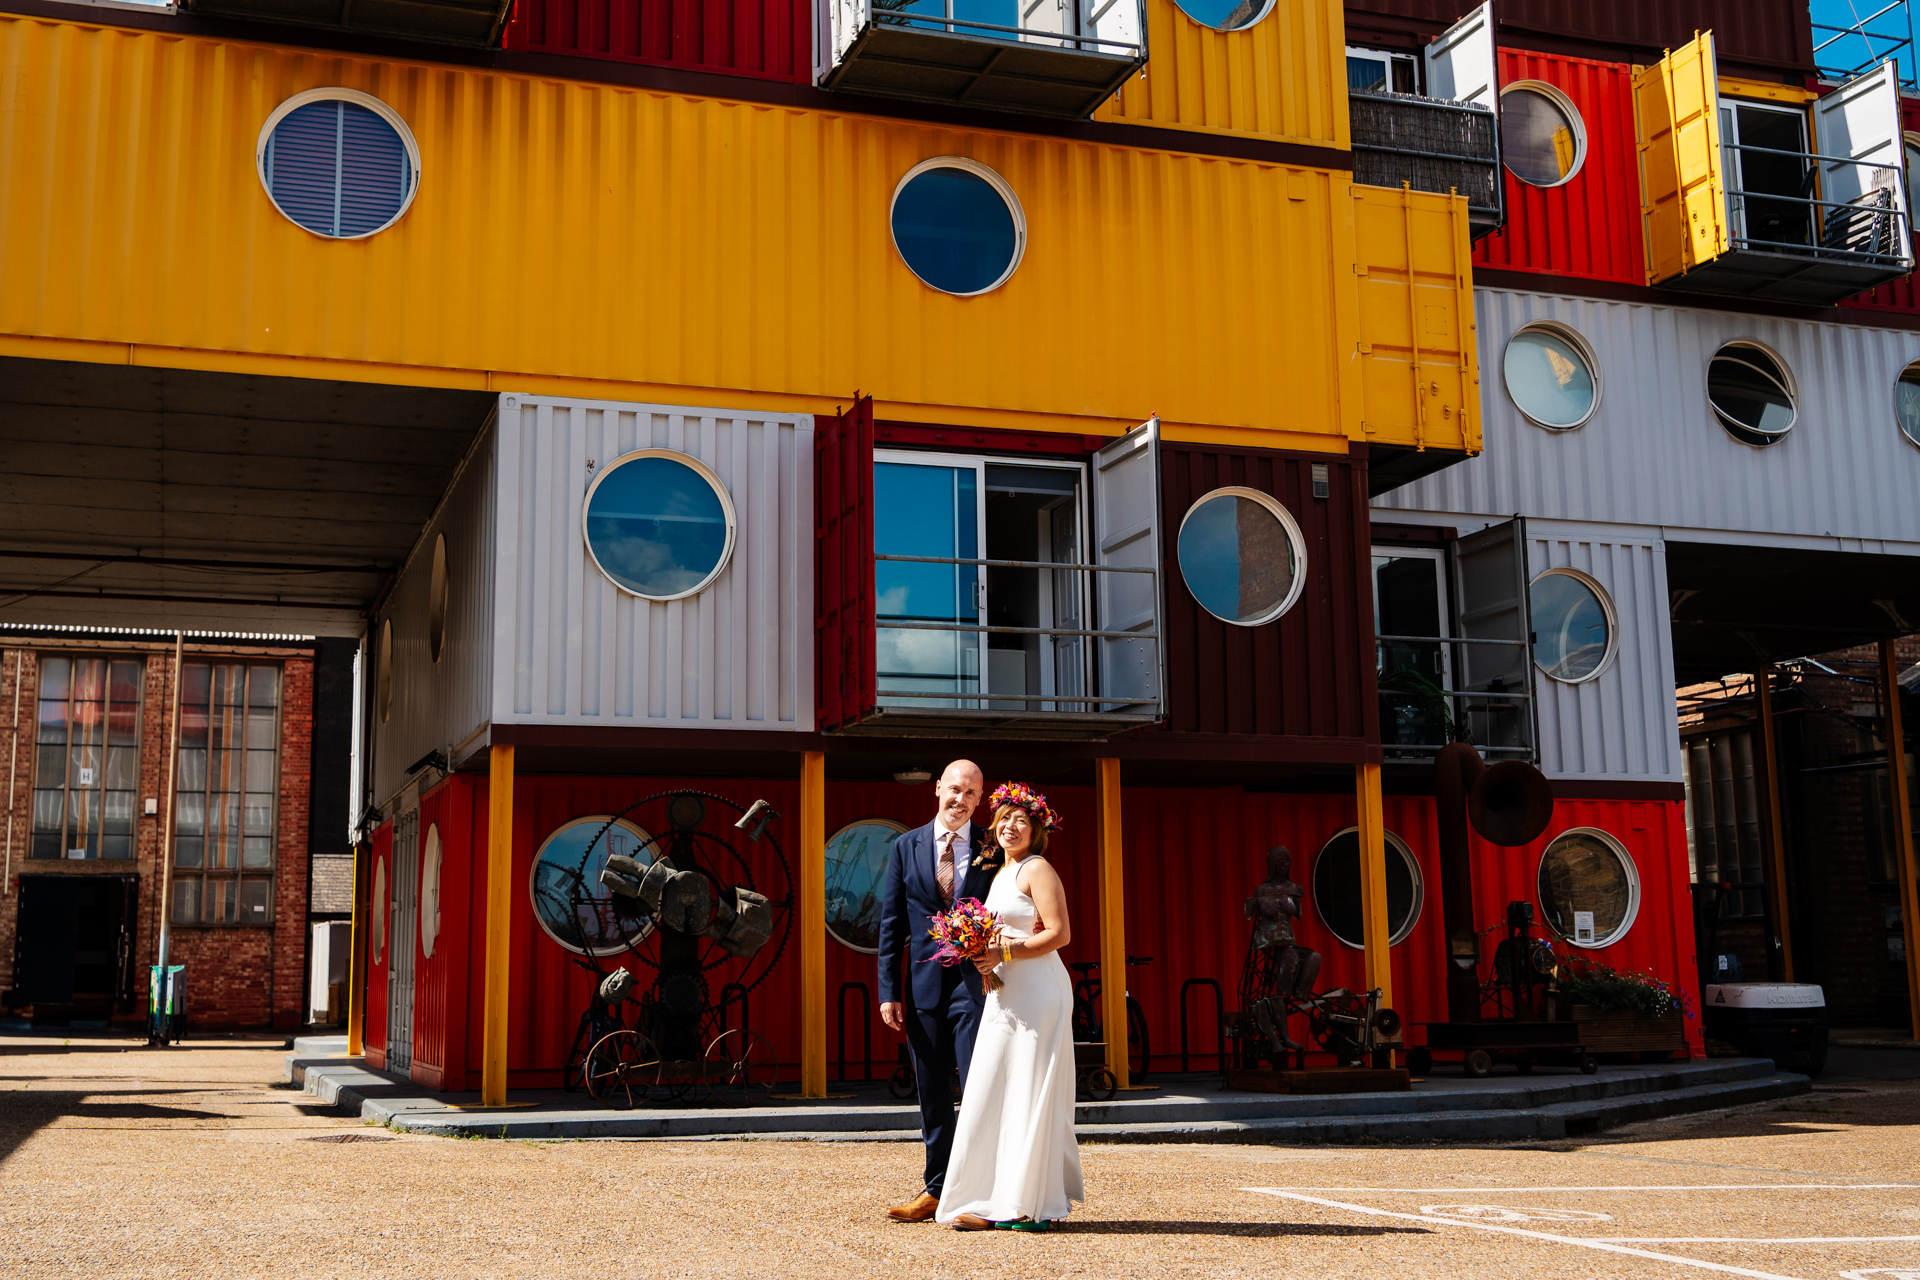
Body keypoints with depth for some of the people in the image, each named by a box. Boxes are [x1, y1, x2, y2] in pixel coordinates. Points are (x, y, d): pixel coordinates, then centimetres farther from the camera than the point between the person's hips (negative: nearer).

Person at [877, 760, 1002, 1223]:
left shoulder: (992, 850, 2)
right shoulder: (906, 847, 8)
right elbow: (891, 924, 7)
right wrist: (888, 990, 1)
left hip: (976, 982, -3)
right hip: (924, 988, 3)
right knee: (931, 1094, 10)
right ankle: (936, 1189, 20)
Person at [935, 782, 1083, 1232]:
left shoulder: (1038, 870, -7)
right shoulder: (1001, 874, 20)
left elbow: (1059, 933, -15)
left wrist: (1004, 953, -18)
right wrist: (981, 954, 7)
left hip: (1037, 991, -9)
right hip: (1005, 992, 9)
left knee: (1030, 1092, -4)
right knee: (994, 1093, 6)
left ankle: (1033, 1203, 2)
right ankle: (994, 1200, 11)